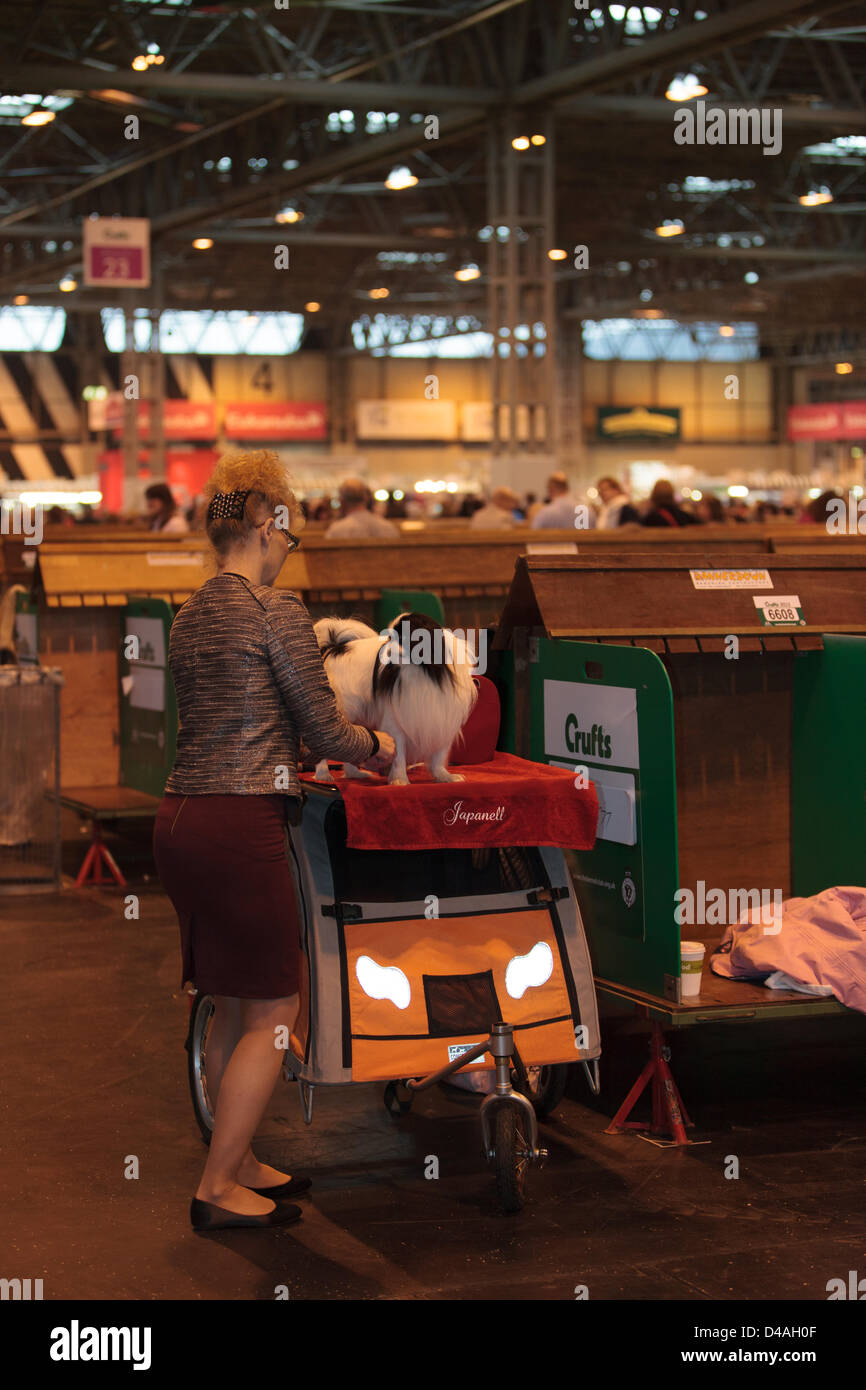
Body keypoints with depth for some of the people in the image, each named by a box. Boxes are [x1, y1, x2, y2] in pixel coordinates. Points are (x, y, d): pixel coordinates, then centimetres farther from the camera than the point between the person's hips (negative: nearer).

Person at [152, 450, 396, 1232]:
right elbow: (323, 729, -7)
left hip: (181, 817, 9)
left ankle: (240, 1164, 28)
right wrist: (374, 748, 13)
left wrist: (302, 761, 28)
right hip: (241, 824, -9)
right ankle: (218, 1190, 5)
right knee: (272, 1012, 1)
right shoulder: (276, 611, -10)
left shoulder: (189, 618, 15)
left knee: (233, 1007, 18)